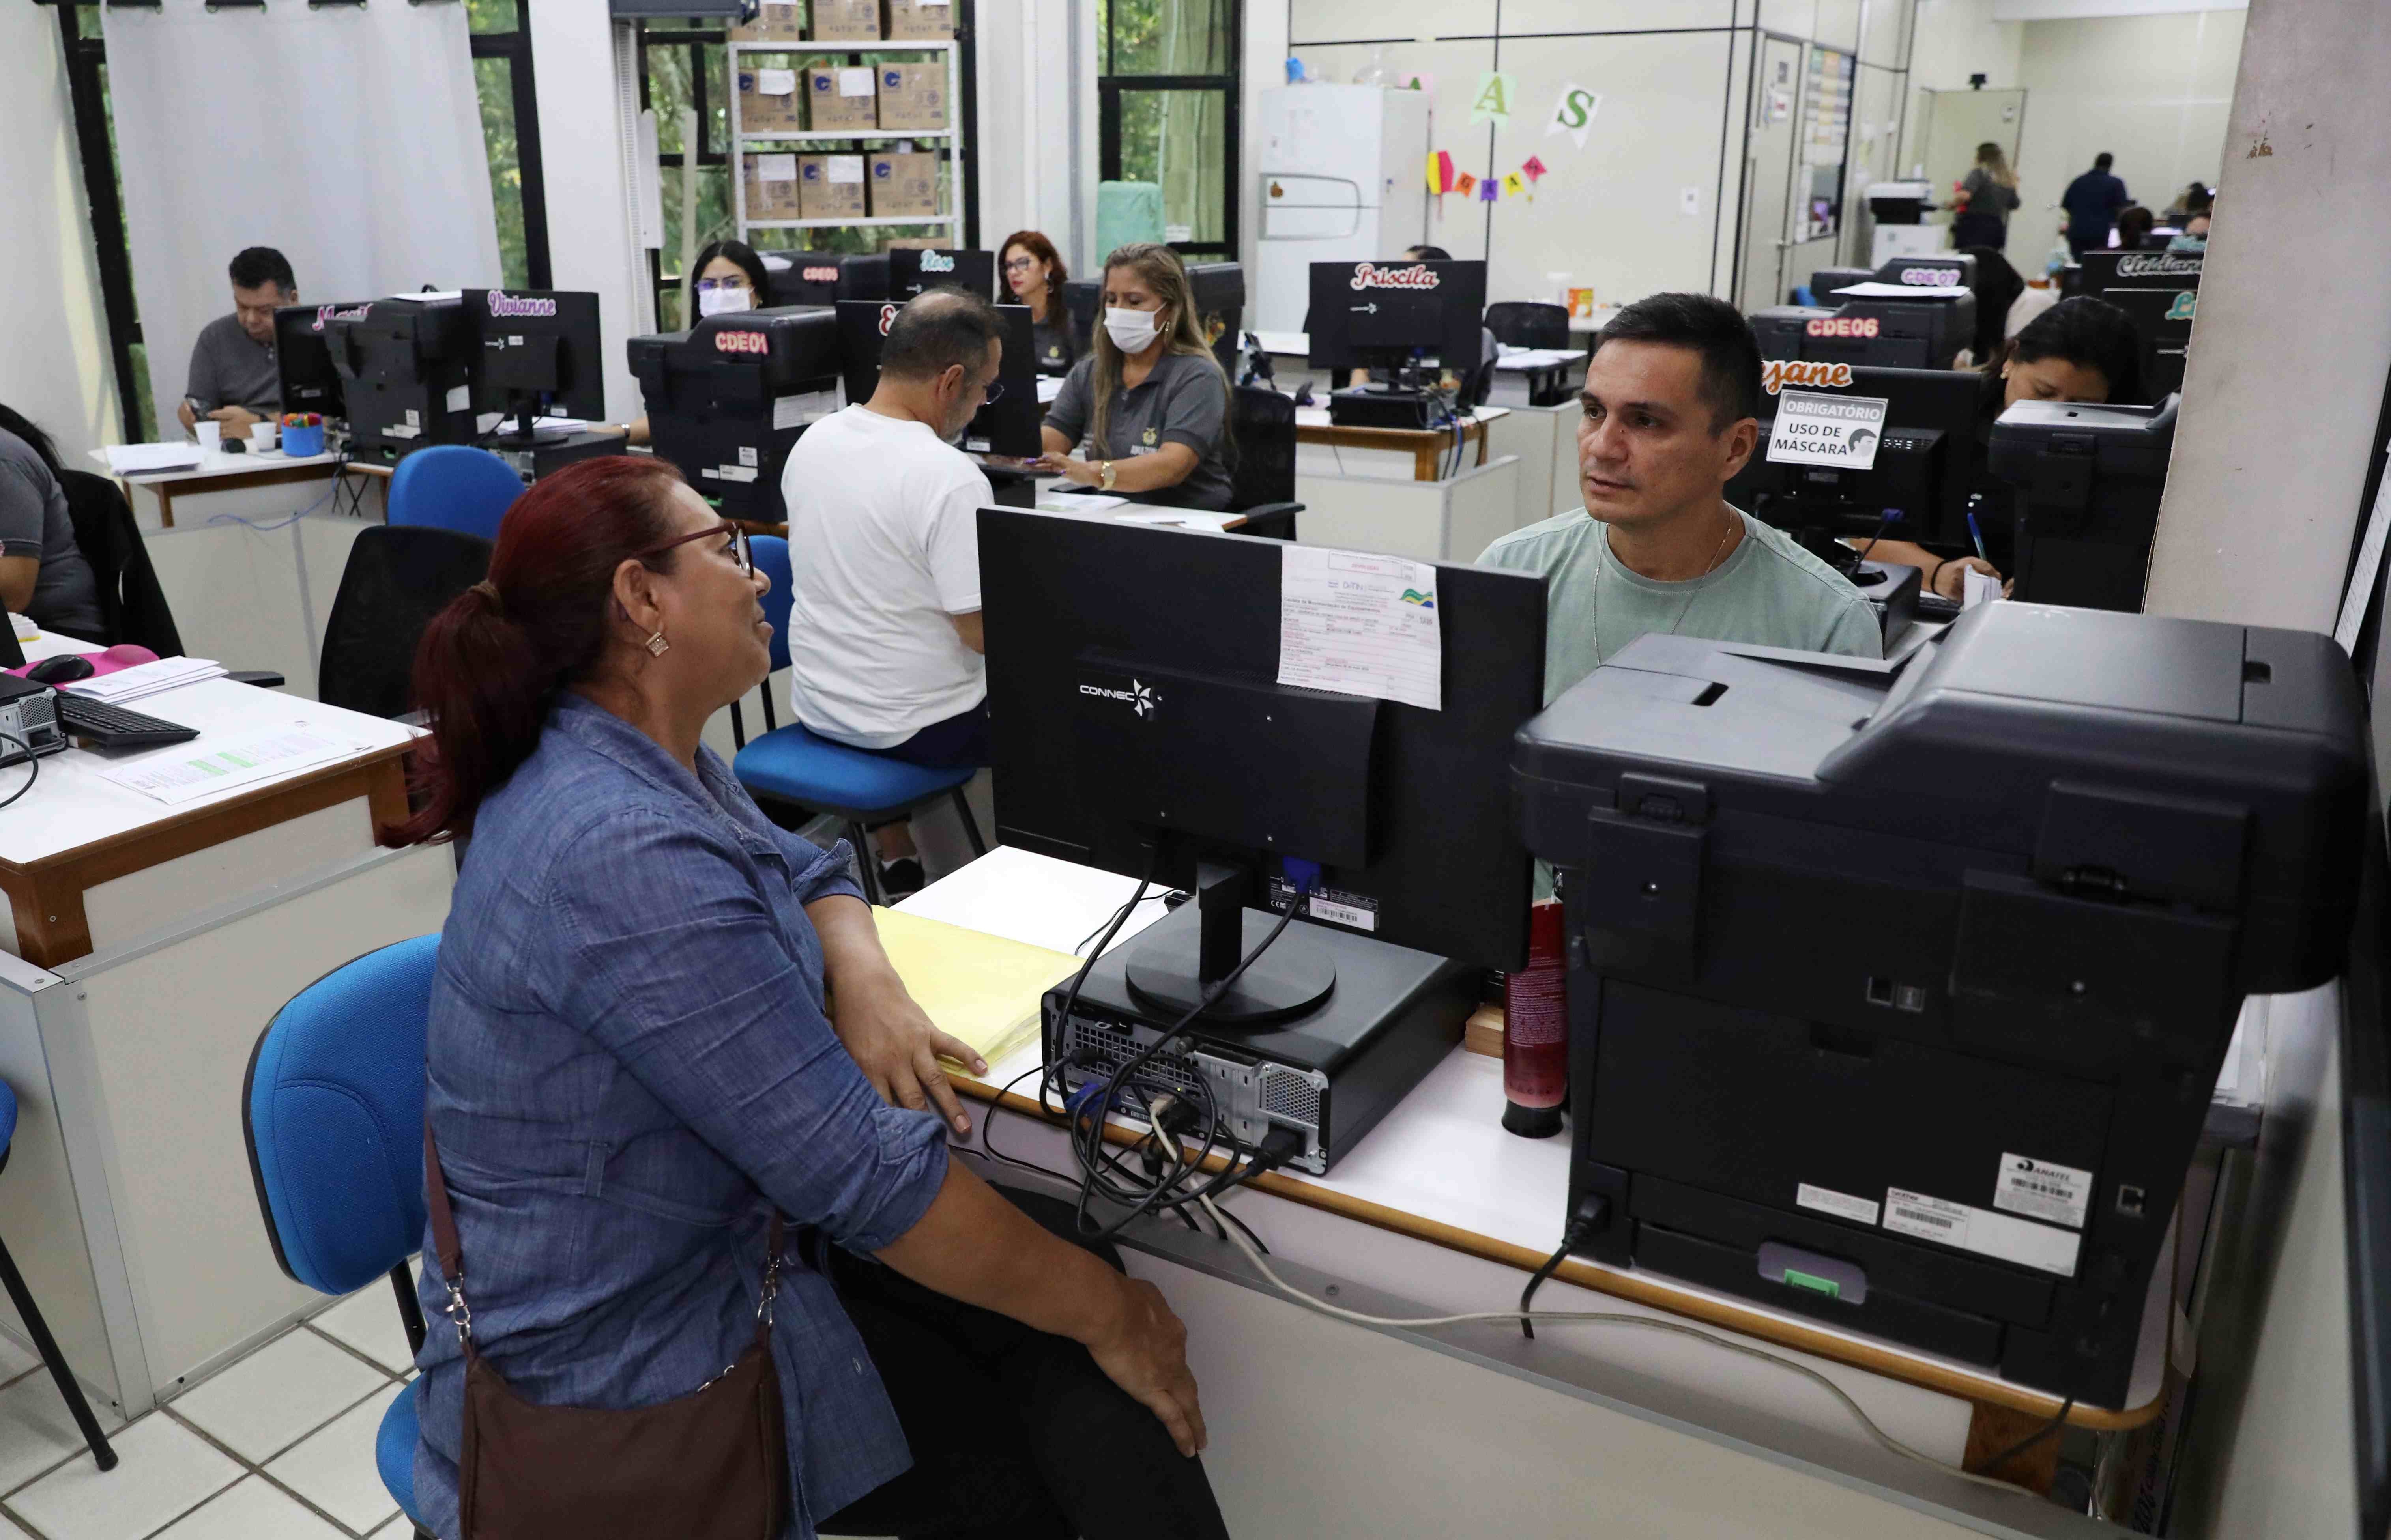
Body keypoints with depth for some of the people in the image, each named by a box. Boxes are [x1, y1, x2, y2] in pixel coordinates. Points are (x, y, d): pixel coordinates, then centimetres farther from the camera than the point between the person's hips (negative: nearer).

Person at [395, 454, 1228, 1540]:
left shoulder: (651, 761, 0)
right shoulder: (624, 854, -29)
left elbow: (806, 874, 16)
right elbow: (864, 1174, -28)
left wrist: (863, 982, -8)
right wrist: (1104, 1310, -16)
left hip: (732, 1235, 8)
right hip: (638, 1362, -8)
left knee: (1072, 1274, 0)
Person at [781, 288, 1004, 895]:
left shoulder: (812, 441, -1)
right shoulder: (951, 478, -24)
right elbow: (984, 633, -23)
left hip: (819, 707, 7)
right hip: (919, 728, -6)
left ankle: (897, 859, 36)